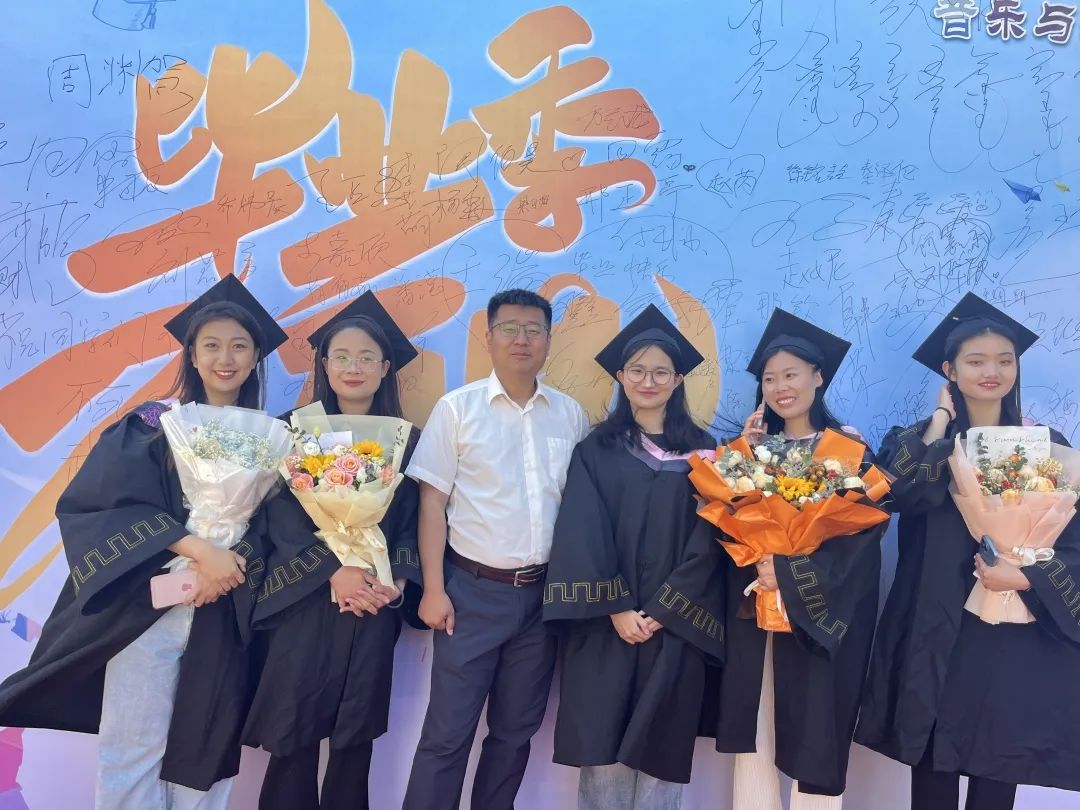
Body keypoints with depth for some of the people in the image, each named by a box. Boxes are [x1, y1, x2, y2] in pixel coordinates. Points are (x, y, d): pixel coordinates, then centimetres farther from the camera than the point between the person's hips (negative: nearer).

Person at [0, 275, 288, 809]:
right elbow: (106, 506, -10)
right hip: (149, 605, -2)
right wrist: (198, 550, -18)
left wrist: (238, 558, -14)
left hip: (226, 615, 2)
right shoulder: (152, 425, 0)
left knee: (205, 752, 9)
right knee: (133, 750, 3)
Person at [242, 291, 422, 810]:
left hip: (374, 607, 2)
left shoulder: (405, 441, 7)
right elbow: (281, 515, -5)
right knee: (293, 734, 1)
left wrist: (396, 578, -11)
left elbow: (413, 521, 6)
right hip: (304, 602, -1)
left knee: (356, 736, 7)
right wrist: (334, 570, -17)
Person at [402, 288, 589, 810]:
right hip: (474, 590, -3)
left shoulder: (571, 415, 4)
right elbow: (432, 501, -5)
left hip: (544, 592, 3)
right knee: (448, 731, 4)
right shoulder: (457, 407, -4)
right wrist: (433, 588, -9)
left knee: (516, 727, 16)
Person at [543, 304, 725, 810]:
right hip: (605, 624, -1)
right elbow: (583, 536, -3)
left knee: (661, 748, 5)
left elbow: (707, 540, 0)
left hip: (674, 626, 1)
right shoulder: (596, 450, 4)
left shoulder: (701, 451, 7)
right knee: (603, 748, 2)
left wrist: (662, 610, -9)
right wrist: (617, 607, -13)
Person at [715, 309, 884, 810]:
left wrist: (792, 573, -18)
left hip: (819, 617, -3)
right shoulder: (756, 446, 10)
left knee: (815, 735, 3)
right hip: (754, 612, 4)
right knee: (753, 733, 7)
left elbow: (863, 529, -11)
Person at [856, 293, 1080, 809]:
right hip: (939, 633, -1)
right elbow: (906, 490, -20)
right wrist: (942, 417, -11)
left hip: (1020, 635, 1)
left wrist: (1026, 577, -15)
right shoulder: (923, 438, 2)